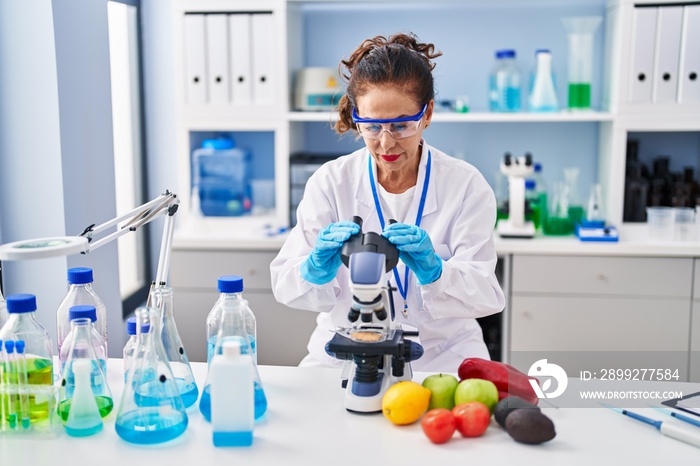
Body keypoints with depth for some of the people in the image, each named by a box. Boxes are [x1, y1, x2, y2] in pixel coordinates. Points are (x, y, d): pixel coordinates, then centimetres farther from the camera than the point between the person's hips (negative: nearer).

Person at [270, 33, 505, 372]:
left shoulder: (466, 185, -4)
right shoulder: (330, 182, -2)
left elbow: (485, 293, -12)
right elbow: (284, 286, -7)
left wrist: (433, 271, -33)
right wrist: (317, 268, -29)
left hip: (443, 353, 0)